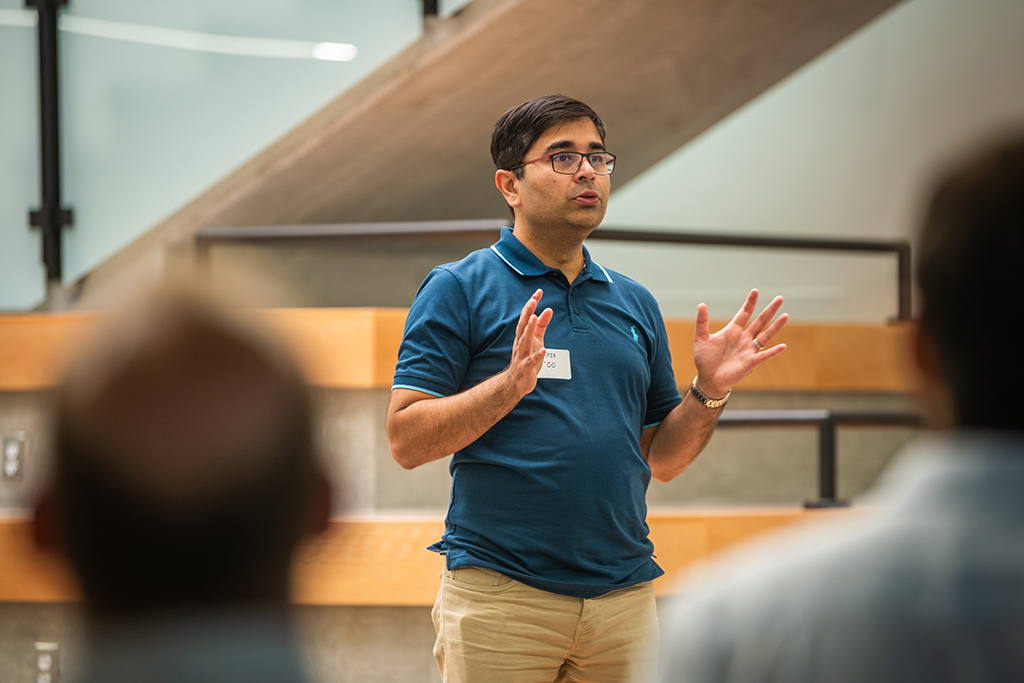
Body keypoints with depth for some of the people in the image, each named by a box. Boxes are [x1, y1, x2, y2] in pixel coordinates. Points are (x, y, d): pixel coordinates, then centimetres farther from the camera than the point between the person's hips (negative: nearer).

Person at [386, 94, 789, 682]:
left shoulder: (634, 302, 15)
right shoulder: (459, 289, 0)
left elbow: (662, 460, 17)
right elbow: (407, 441, -7)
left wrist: (709, 392, 0)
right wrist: (510, 385, -19)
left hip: (625, 595, 4)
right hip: (501, 592, -4)